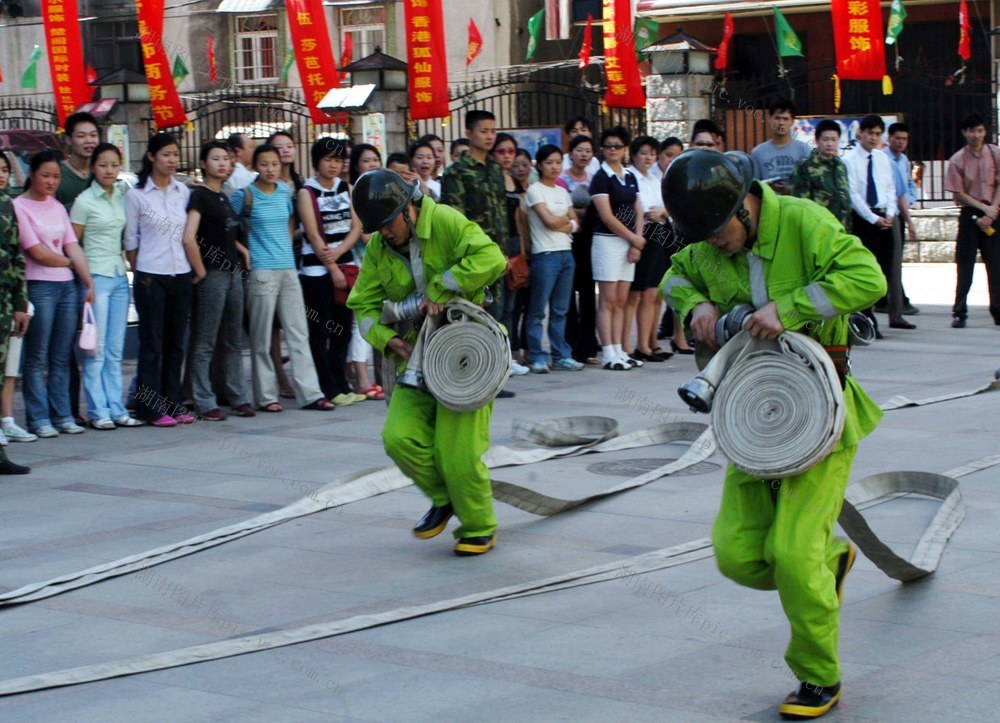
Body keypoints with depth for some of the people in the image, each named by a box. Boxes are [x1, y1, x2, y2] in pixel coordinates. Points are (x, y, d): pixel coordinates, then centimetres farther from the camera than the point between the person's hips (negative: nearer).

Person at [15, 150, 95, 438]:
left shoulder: (57, 207, 15)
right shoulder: (19, 207, -5)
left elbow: (73, 248, 9)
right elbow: (37, 252, -9)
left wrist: (89, 283, 0)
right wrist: (67, 261, 5)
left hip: (67, 286, 6)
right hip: (38, 287, -6)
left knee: (62, 358, 7)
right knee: (36, 359, -2)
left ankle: (62, 415, 12)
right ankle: (38, 419, 2)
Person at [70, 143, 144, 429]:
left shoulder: (122, 198, 10)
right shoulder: (84, 201, -6)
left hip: (119, 276, 6)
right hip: (96, 277, -6)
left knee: (115, 349, 8)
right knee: (97, 349, -5)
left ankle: (116, 408, 11)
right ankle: (98, 411, -1)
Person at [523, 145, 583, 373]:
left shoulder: (563, 192, 17)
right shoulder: (535, 190, -3)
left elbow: (576, 223, 11)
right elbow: (549, 221, -12)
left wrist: (563, 224, -8)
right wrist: (566, 220, 5)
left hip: (566, 253, 6)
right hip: (545, 254, -6)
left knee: (560, 309, 9)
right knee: (538, 310, -4)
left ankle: (561, 355, 13)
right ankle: (537, 357, -1)